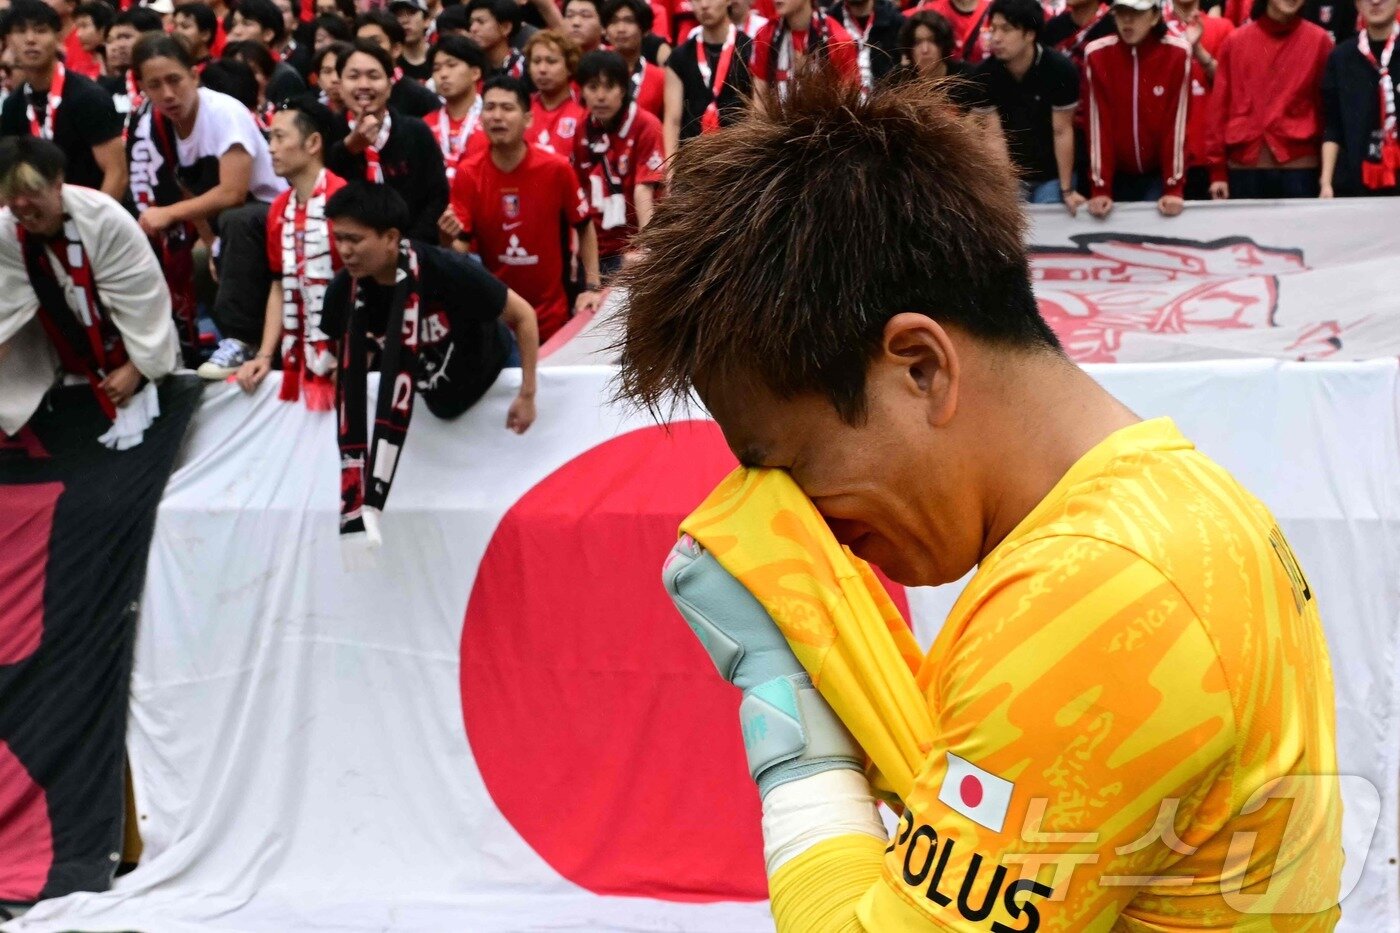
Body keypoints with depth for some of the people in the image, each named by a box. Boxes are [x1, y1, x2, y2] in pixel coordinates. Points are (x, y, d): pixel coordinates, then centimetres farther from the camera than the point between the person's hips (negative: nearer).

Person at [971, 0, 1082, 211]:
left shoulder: (1060, 70, -18)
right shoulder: (984, 75, -13)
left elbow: (1062, 132, -14)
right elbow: (994, 136, -12)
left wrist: (1067, 190, -13)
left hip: (1052, 175, -2)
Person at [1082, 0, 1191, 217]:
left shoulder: (1177, 53, -12)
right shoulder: (1097, 54, -9)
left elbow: (1176, 122, -12)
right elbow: (1099, 123, -9)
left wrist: (1174, 188, -14)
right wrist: (1099, 188, -11)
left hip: (1160, 174, -1)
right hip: (1118, 175, 1)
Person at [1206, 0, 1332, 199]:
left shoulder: (1318, 40, 3)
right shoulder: (1236, 41, 6)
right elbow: (1220, 107, 7)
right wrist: (1218, 170, 4)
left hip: (1299, 169, -1)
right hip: (1244, 168, 1)